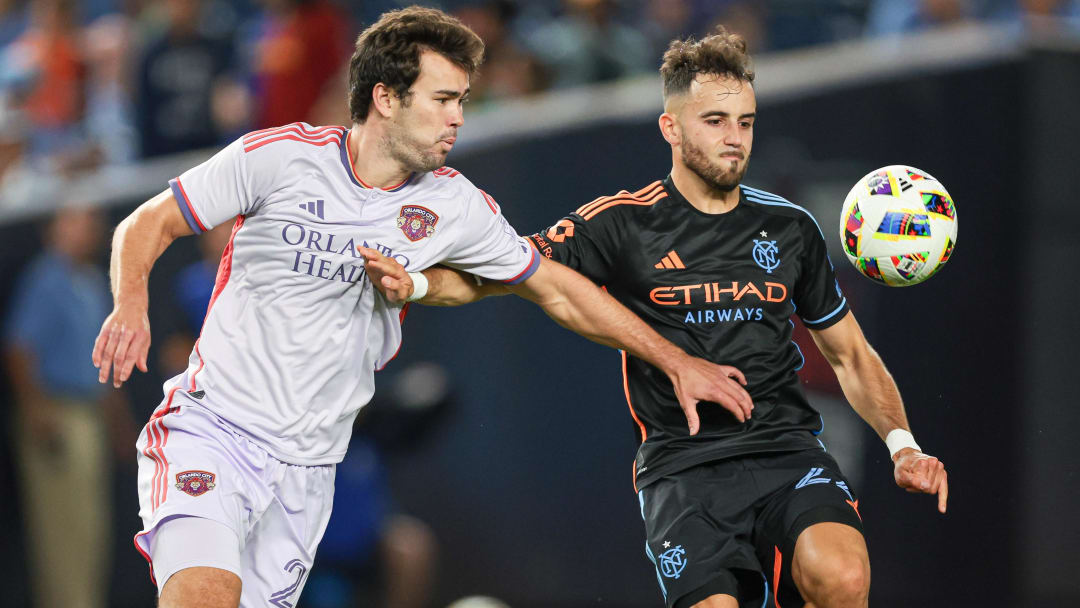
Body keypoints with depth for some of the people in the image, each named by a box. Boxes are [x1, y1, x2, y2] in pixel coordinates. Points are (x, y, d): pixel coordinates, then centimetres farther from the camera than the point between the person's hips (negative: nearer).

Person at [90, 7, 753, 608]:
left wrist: (675, 359, 14)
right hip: (210, 430, -4)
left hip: (307, 472, 4)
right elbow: (148, 224, 1)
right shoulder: (279, 156, -8)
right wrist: (131, 304, -19)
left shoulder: (454, 206, 3)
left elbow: (556, 289, 15)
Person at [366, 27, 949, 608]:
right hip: (682, 467, -1)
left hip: (787, 451, 1)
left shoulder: (790, 228, 12)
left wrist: (901, 443, 7)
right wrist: (412, 282, -21)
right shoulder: (623, 223, 3)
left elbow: (850, 354, 22)